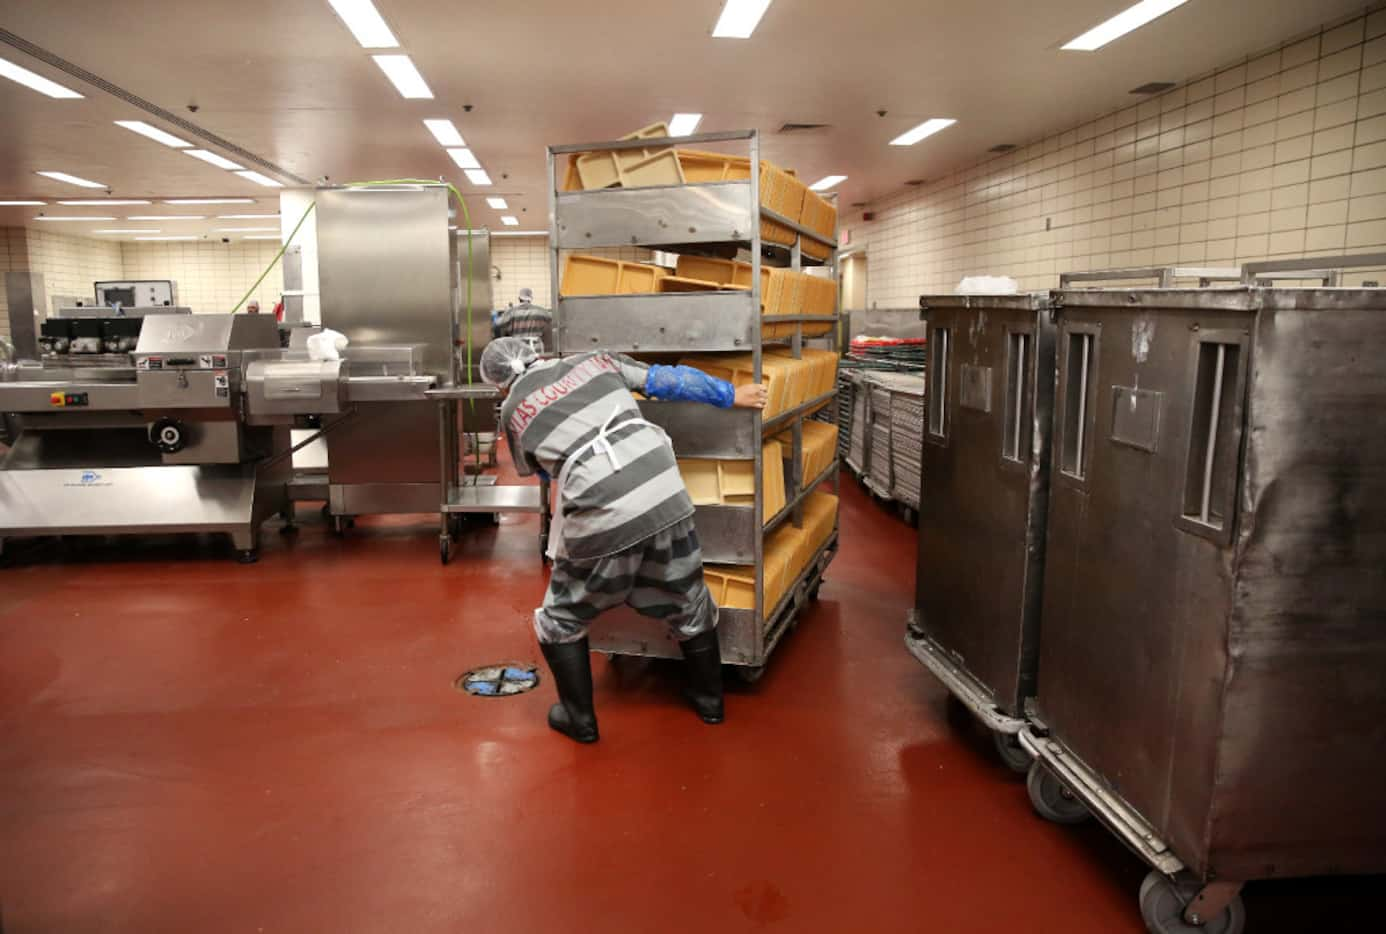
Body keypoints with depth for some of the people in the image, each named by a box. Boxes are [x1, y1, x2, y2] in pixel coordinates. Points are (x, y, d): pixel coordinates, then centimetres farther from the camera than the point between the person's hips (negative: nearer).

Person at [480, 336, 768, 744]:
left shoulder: (514, 412, 10)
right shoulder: (594, 359, 14)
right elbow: (670, 380, 15)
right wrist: (732, 395, 26)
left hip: (603, 520, -3)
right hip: (665, 496, 3)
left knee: (561, 619, 22)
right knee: (688, 604, 25)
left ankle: (580, 719, 30)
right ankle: (709, 698, 41)